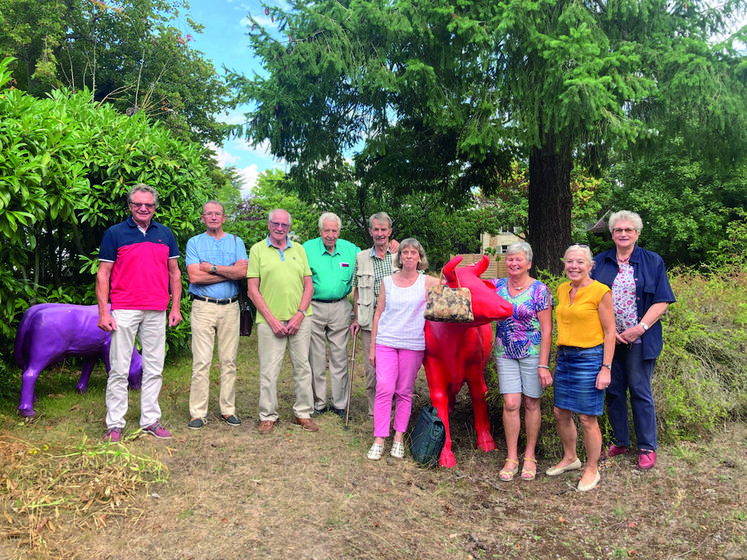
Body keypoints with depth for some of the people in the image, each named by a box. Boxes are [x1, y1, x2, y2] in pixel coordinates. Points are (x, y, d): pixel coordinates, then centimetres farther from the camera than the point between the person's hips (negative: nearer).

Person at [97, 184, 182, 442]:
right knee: (119, 370, 1)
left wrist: (176, 307, 8)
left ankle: (151, 420, 18)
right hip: (124, 311, -3)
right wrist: (103, 312, -7)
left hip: (157, 313, 3)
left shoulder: (165, 234, 11)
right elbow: (103, 274, 0)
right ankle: (115, 425, 12)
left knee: (154, 369, 8)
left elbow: (174, 272, 14)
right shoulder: (115, 233, 2)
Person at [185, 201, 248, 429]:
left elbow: (243, 271, -7)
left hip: (230, 307, 2)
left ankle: (228, 409, 14)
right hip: (203, 307, -2)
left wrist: (211, 268, -9)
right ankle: (198, 413, 4)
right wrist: (229, 273, -6)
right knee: (201, 362, -4)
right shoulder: (194, 242, 8)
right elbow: (194, 276, -8)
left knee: (229, 361, 5)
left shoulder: (236, 242, 12)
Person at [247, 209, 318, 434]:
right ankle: (268, 416, 15)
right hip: (270, 320, -3)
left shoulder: (299, 249, 13)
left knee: (302, 366, 8)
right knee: (269, 369, 0)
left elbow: (309, 286, 9)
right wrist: (272, 320, -9)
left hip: (299, 320, 3)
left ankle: (303, 413, 20)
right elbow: (252, 290, -2)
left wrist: (300, 315, -5)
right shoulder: (257, 249, 4)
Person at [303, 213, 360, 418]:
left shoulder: (350, 249, 6)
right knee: (316, 358, 5)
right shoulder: (307, 248, -1)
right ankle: (318, 403, 18)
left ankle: (340, 403, 16)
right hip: (314, 307, -1)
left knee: (339, 356, 5)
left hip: (340, 307, 2)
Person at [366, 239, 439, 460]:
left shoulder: (427, 282, 4)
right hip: (386, 342, 1)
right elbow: (378, 313, 9)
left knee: (404, 392, 6)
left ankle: (399, 439, 18)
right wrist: (372, 347, 8)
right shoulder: (387, 282, 8)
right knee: (384, 389, -6)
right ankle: (379, 440, 3)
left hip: (413, 344, -1)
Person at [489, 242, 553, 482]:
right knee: (510, 404, -1)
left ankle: (529, 456, 23)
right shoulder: (497, 286, 2)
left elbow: (546, 330, -9)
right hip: (506, 354, 2)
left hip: (532, 353, -2)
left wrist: (543, 365, -13)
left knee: (531, 403, 8)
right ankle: (511, 458, 12)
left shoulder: (539, 290, -8)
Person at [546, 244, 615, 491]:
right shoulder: (562, 290, 9)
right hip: (565, 358, 7)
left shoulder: (600, 292, -10)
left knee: (587, 418, 2)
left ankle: (592, 470, 21)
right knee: (561, 412, 14)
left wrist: (606, 368, -13)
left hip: (589, 358, -7)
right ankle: (570, 458, 36)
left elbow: (610, 332, -9)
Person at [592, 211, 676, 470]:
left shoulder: (653, 261, 2)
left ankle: (647, 448, 17)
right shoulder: (600, 262, 7)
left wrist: (640, 328, -13)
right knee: (613, 391, 9)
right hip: (606, 339, 3)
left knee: (640, 392, 3)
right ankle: (620, 442, 25)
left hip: (639, 340, -2)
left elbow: (662, 300, -3)